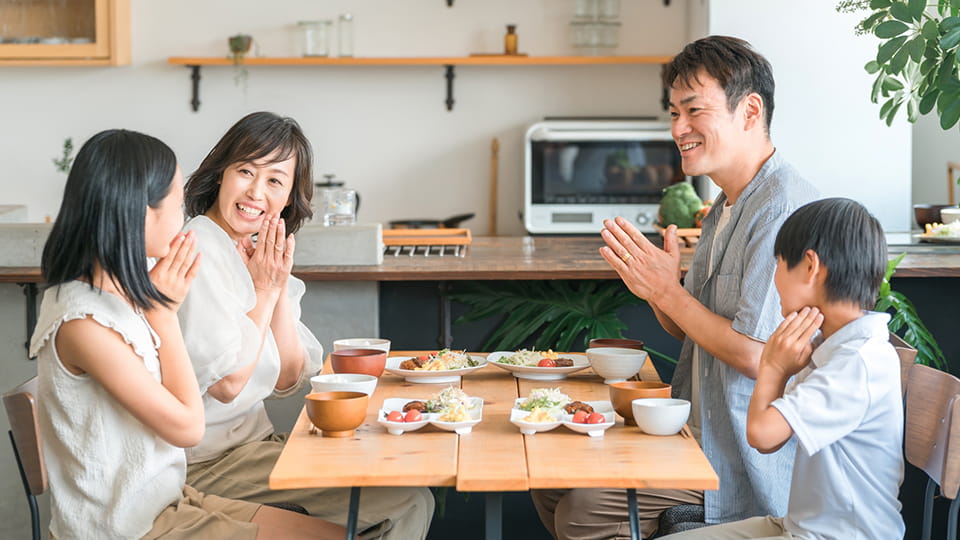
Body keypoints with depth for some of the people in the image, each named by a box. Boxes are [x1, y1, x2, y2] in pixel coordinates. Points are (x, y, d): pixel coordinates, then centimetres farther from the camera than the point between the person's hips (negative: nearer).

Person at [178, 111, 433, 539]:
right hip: (207, 462, -9)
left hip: (251, 437, 9)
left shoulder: (256, 255, 10)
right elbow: (227, 384, -19)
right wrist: (264, 291, -12)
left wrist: (282, 287, -5)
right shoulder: (199, 251, -17)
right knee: (407, 501, -14)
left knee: (411, 499, 4)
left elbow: (286, 380, 6)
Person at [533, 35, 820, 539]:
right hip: (700, 432, 10)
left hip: (744, 464, -10)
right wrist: (655, 291, -5)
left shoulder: (784, 210, -22)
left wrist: (668, 291, -17)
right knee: (551, 479, 7)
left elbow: (756, 355, -26)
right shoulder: (727, 205, 12)